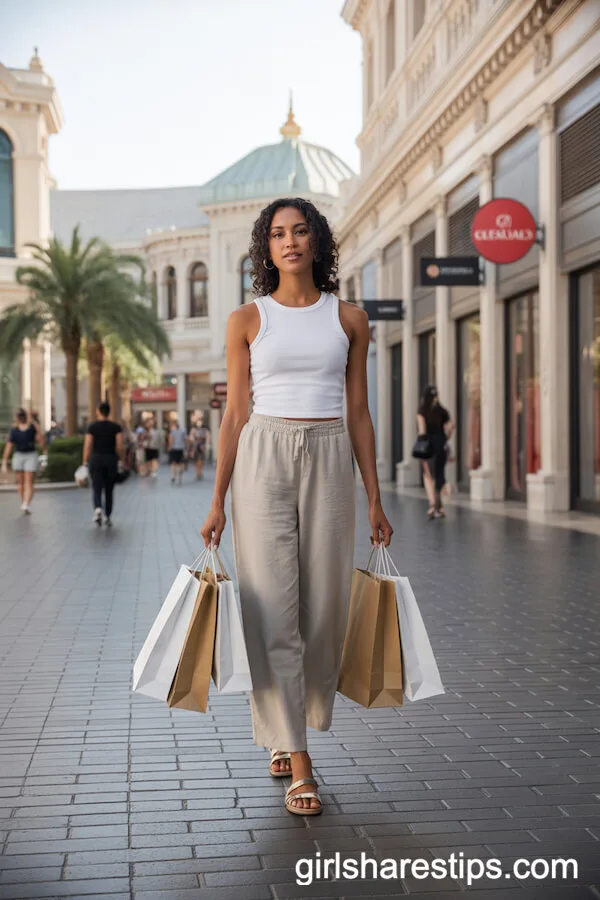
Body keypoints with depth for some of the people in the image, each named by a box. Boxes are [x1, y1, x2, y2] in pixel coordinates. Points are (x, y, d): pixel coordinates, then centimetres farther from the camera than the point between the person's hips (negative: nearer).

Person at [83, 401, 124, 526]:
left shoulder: (92, 427, -2)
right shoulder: (116, 427, 0)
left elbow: (87, 445, -5)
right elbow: (119, 446, -7)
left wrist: (85, 461, 1)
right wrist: (120, 459, 5)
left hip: (96, 459, -1)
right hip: (111, 459, 1)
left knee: (97, 488, 1)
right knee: (109, 489, 12)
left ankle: (98, 508, -26)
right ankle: (108, 516, 15)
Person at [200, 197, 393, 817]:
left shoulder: (348, 319, 9)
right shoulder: (247, 320, 6)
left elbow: (358, 413, 9)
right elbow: (235, 414, 5)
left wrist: (375, 499, 7)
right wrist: (218, 501, 1)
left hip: (329, 461, 2)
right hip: (264, 458, -1)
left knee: (323, 604, 4)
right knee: (273, 609, -5)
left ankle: (288, 726, 29)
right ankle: (297, 764, 1)